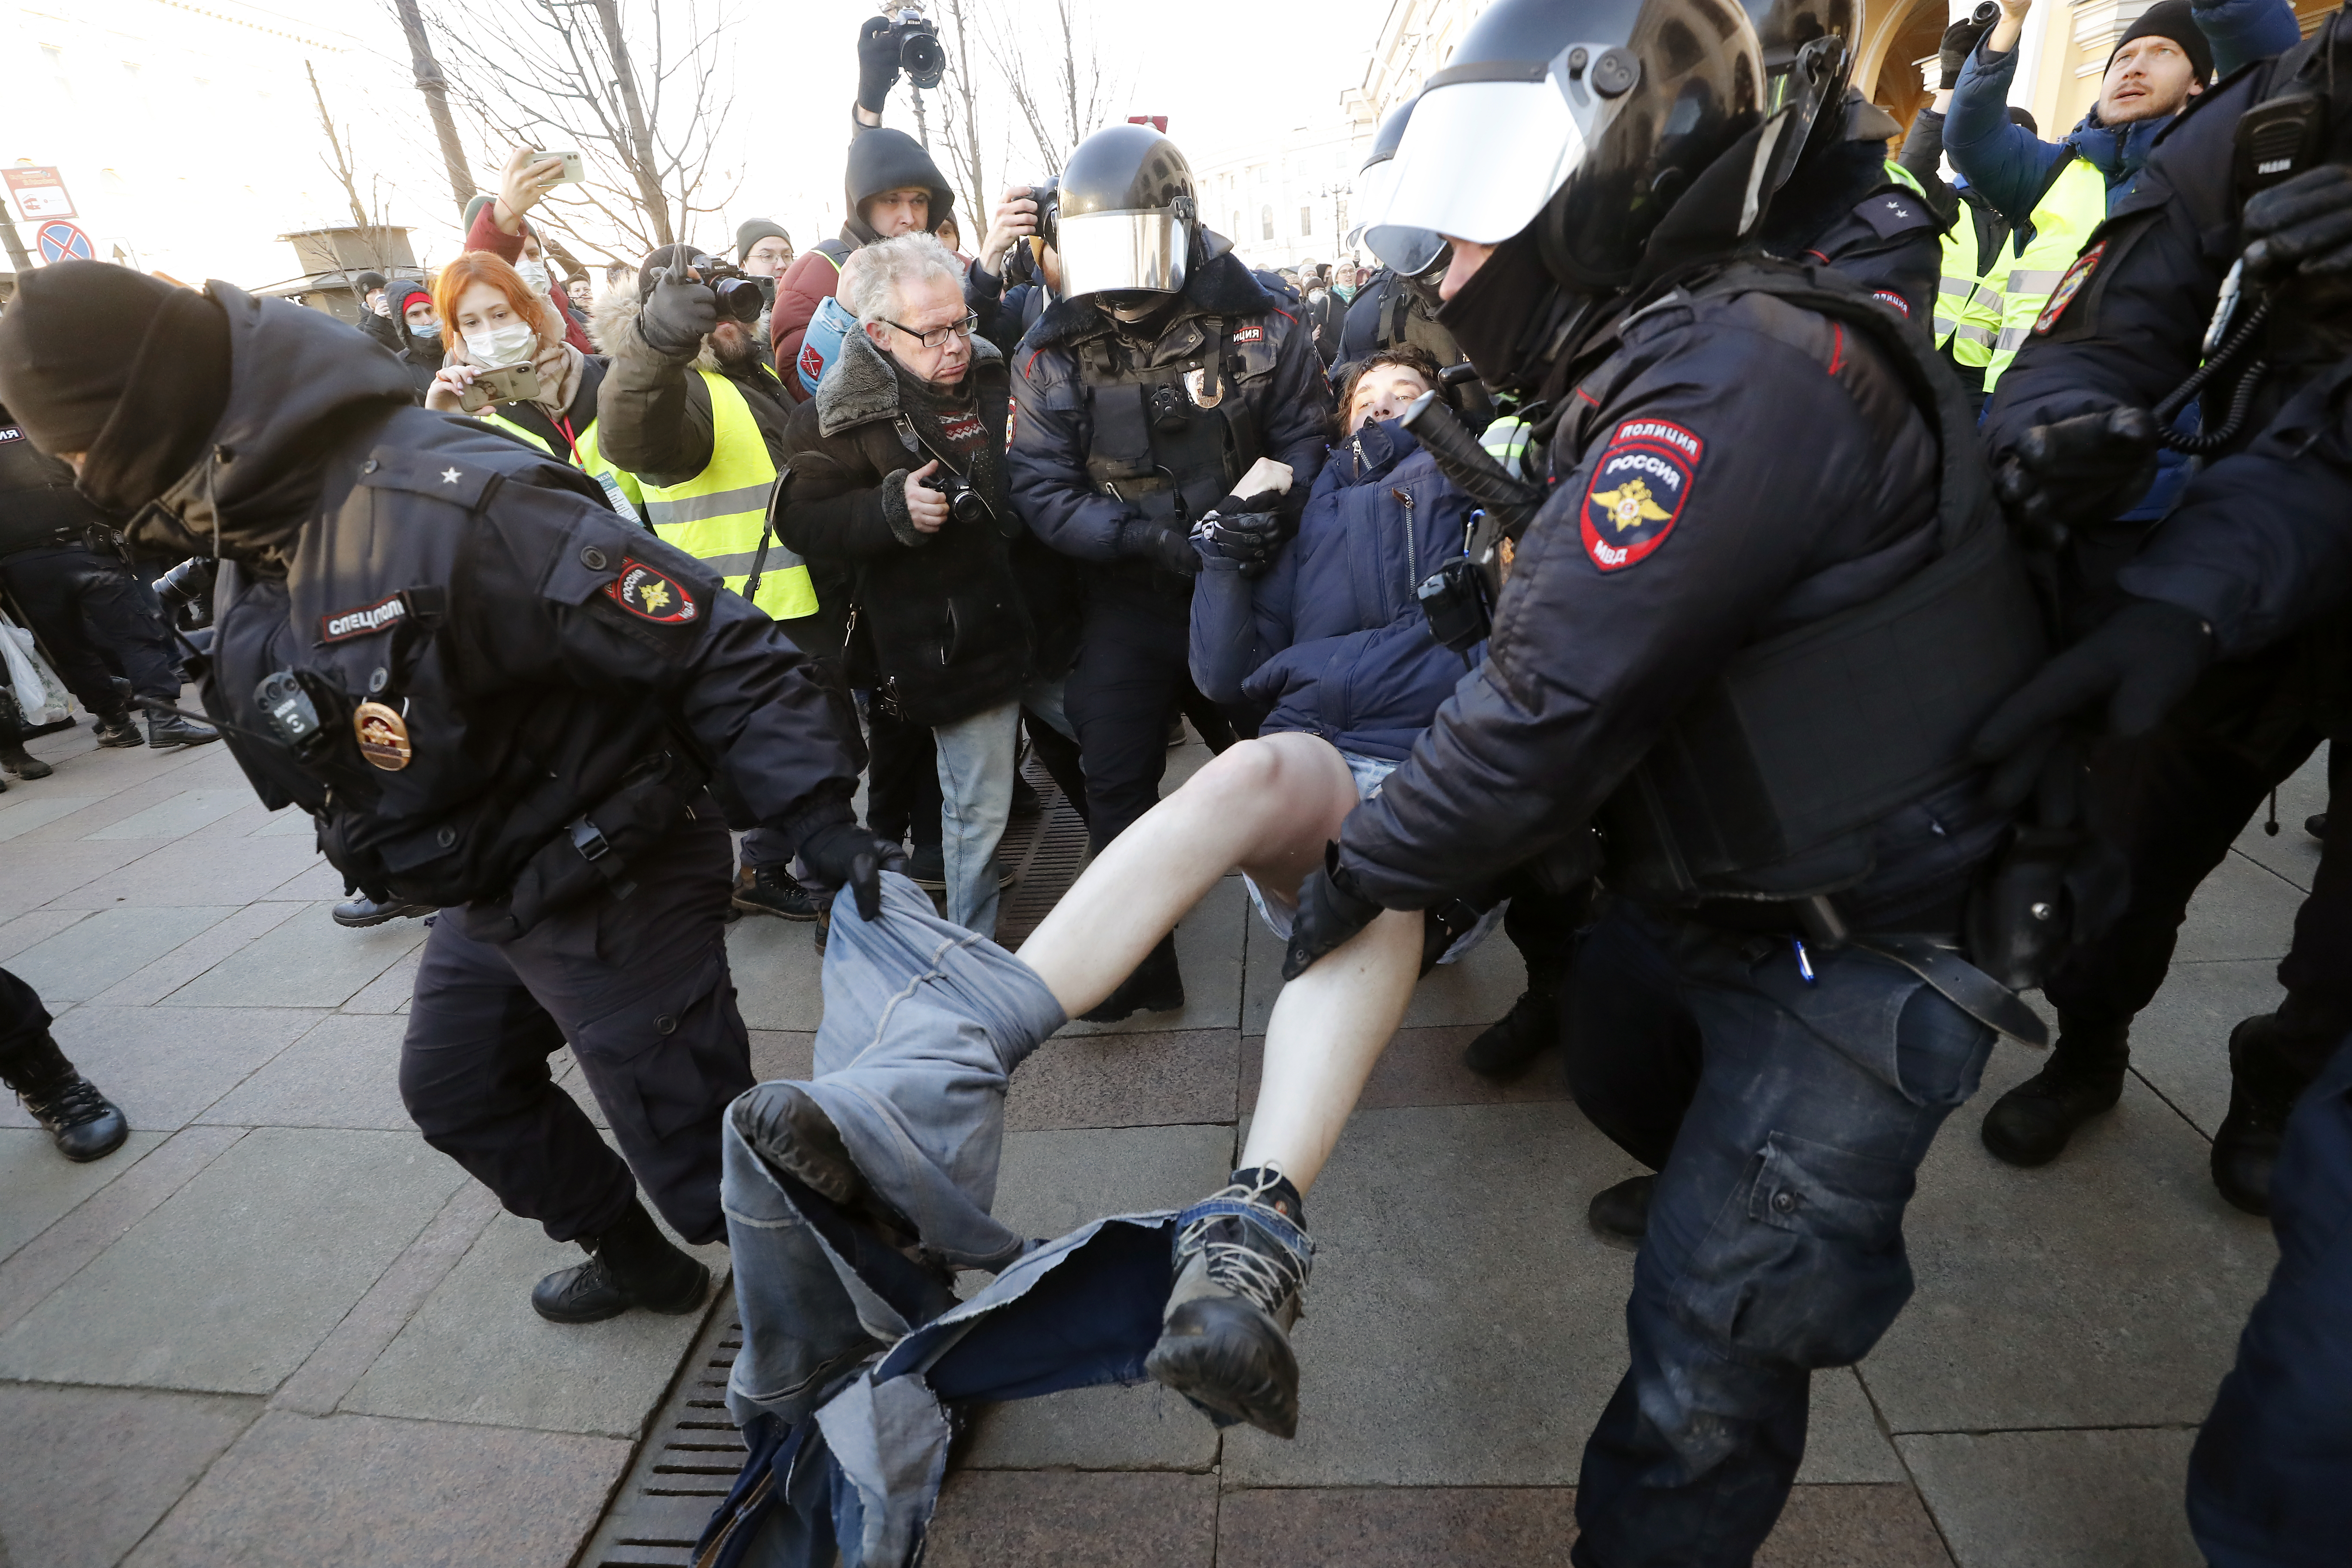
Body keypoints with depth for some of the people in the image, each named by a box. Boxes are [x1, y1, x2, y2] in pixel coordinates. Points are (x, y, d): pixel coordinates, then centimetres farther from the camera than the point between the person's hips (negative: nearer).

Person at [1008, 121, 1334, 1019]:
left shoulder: (1252, 322, -6)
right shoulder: (1055, 353, -5)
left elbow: (1306, 432, -2)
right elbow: (1041, 489, -11)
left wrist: (1272, 497, -24)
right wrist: (1146, 536, -25)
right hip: (1127, 599, 1)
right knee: (1118, 791, 4)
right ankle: (1137, 968, 23)